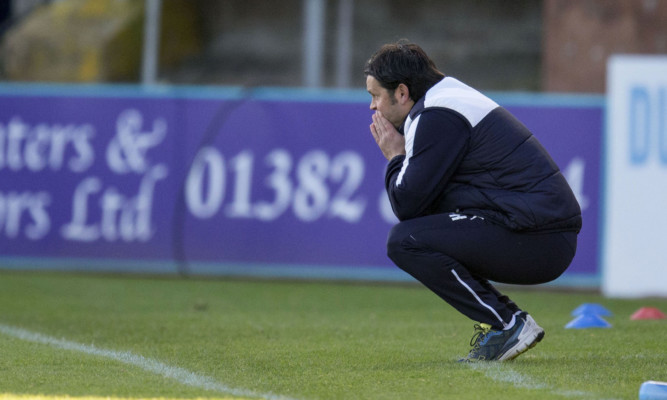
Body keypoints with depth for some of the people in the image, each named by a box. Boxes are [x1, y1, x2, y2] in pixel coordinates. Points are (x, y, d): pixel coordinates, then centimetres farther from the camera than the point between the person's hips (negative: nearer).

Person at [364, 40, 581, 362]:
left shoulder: (437, 116, -10)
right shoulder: (450, 99, 22)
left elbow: (408, 204, -12)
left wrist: (395, 158, 4)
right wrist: (401, 159, 12)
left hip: (536, 241, -10)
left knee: (405, 241, -14)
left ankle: (507, 324, -11)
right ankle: (502, 318, 14)